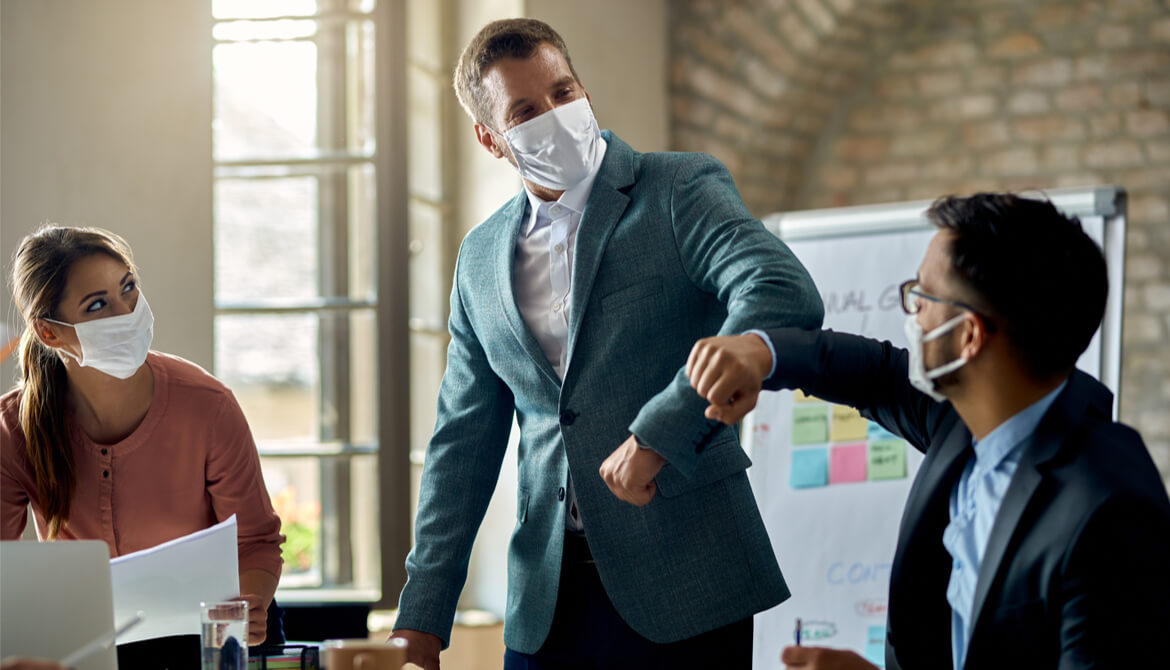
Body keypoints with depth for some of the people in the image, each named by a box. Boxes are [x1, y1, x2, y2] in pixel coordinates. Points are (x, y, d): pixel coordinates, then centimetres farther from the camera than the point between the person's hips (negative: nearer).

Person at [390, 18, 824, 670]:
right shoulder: (482, 259, 12)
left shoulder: (682, 189, -3)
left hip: (681, 583, -4)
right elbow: (464, 442, 15)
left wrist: (658, 432, -25)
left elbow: (788, 297, -20)